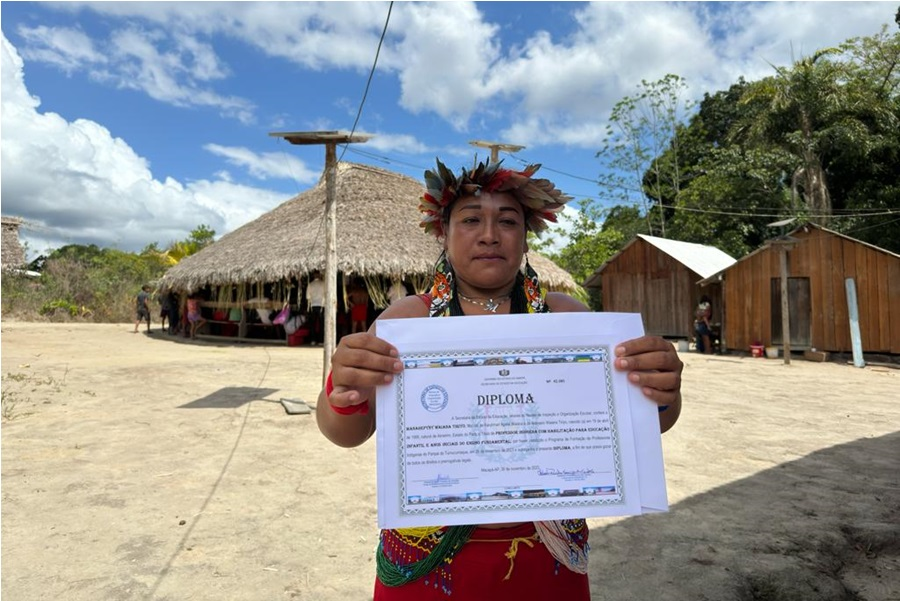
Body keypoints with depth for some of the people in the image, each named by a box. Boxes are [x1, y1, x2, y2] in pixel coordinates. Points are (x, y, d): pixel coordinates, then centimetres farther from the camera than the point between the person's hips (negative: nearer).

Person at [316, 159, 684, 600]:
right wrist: (345, 397, -38)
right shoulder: (409, 317, -8)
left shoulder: (564, 316, -5)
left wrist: (661, 394, -31)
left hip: (547, 560, 1)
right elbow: (347, 433, -15)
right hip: (427, 561, 0)